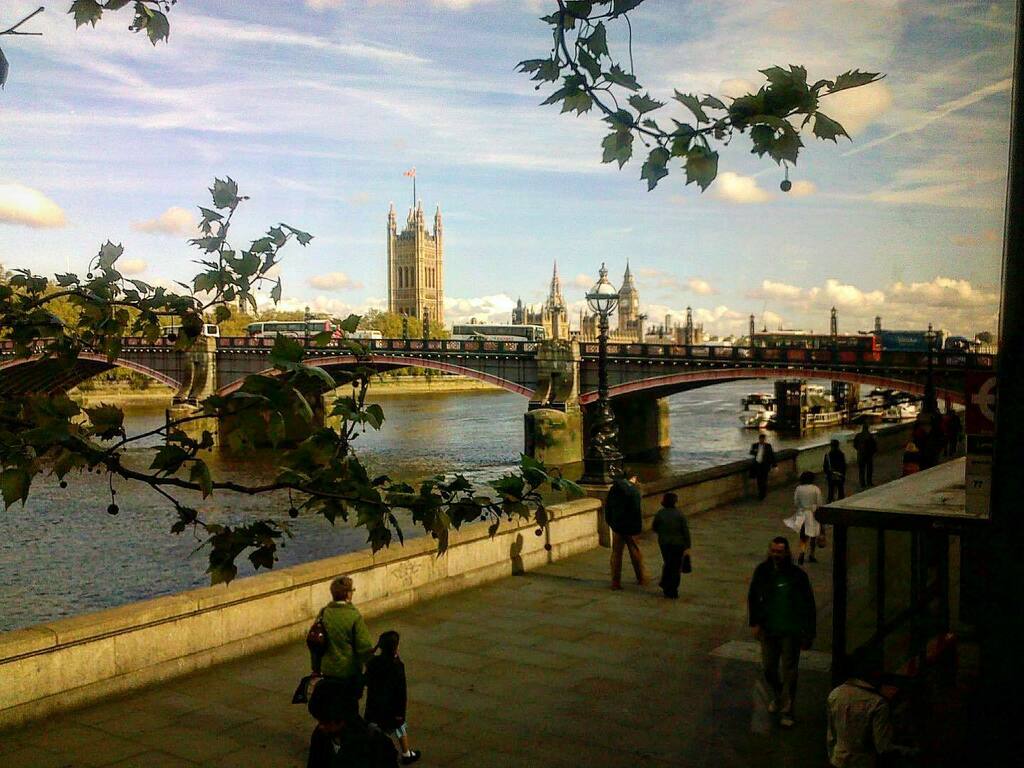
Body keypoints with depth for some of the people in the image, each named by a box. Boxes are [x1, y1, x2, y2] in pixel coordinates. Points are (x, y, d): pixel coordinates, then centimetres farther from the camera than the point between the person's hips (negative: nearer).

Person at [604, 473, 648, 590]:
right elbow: (638, 511, -16)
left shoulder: (613, 489, 1)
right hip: (631, 528, -3)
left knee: (616, 554, 9)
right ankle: (641, 578, 25)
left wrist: (610, 523, 14)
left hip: (616, 527, 3)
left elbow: (607, 507, 7)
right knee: (635, 553, 13)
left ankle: (615, 582, 8)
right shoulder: (634, 490, -14)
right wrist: (639, 527, -7)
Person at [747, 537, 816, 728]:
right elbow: (753, 598, 9)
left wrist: (808, 634, -4)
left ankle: (786, 712, 12)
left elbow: (808, 605, -3)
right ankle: (777, 697, 40)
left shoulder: (797, 575, -10)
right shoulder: (762, 571, -2)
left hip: (790, 631, -3)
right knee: (768, 668, 13)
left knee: (789, 672, 2)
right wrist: (755, 623, 1)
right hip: (768, 630, 3)